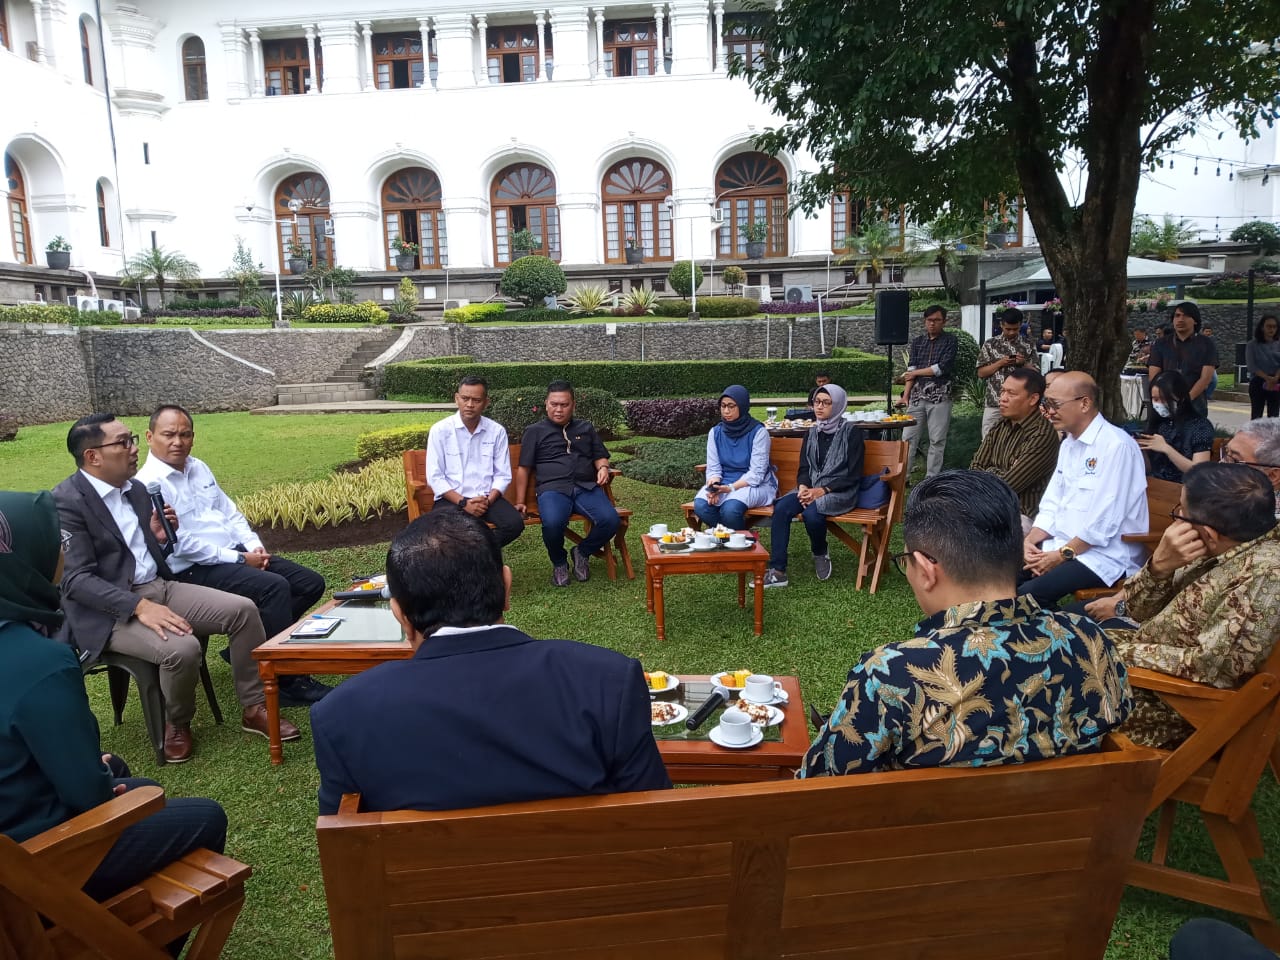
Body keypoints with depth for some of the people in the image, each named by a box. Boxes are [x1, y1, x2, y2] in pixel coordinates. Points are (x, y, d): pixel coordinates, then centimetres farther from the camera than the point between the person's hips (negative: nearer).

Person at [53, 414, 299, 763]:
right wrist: (140, 606, -31)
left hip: (159, 587, 8)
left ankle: (254, 708, 2)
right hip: (110, 609, -7)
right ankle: (176, 724, -1)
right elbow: (77, 580, -21)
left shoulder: (135, 488, 12)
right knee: (182, 648, -32)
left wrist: (161, 538, -2)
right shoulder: (66, 502, -13)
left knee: (243, 609, -10)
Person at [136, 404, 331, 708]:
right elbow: (181, 543, -19)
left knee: (311, 583, -1)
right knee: (274, 587, -31)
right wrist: (240, 560, -16)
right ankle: (288, 682, -19)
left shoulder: (199, 468, 14)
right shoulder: (149, 484, -13)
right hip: (195, 570, -9)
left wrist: (254, 546, -1)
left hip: (237, 553, 9)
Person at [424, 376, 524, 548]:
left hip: (487, 498, 2)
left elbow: (503, 475, 4)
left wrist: (488, 500, -14)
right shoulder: (439, 430, -2)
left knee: (515, 523, -25)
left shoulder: (497, 431, 4)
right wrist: (463, 502, -15)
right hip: (451, 499, -2)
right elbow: (434, 477, -5)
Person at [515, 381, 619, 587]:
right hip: (553, 489, -2)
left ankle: (582, 553, 4)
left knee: (610, 520, -27)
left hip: (587, 487, 3)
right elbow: (523, 469, 13)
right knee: (553, 523, -36)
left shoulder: (586, 428, 25)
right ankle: (559, 563, -3)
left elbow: (600, 456, 28)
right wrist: (520, 502, 5)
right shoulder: (535, 431, 16)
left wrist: (603, 467, 2)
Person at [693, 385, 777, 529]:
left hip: (755, 485, -4)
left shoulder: (758, 432, -9)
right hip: (723, 482, 4)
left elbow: (756, 473, -13)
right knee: (701, 505, -27)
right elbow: (713, 468, 2)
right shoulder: (715, 432, 5)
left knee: (730, 508, -35)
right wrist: (713, 487, -20)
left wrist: (730, 488, -26)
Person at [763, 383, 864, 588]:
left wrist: (823, 490, -18)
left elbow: (854, 475, -8)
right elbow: (803, 468, 11)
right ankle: (777, 571, -25)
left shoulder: (851, 432, -3)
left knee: (811, 512, -35)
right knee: (781, 508, -24)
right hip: (811, 489, 5)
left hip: (840, 492, -5)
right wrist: (803, 487, -12)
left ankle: (821, 555, -3)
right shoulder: (812, 433, 14)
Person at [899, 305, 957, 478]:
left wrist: (916, 372, -3)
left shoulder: (950, 340, 2)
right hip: (917, 395, 3)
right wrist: (906, 394, -9)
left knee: (937, 440, 0)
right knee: (908, 437, 0)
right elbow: (911, 370, 2)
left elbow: (942, 368, -10)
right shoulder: (917, 342, 12)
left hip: (940, 396, -3)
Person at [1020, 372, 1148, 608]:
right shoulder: (1068, 443, 12)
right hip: (1062, 546, 8)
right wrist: (1031, 540, -6)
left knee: (1028, 595, -27)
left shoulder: (1116, 446, -17)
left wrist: (1062, 555, -16)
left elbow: (1104, 521, -21)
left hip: (1103, 556, -8)